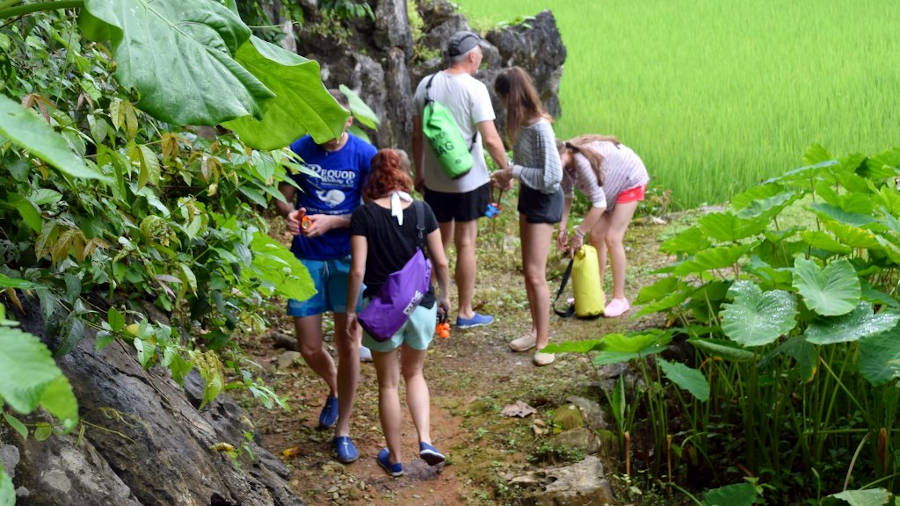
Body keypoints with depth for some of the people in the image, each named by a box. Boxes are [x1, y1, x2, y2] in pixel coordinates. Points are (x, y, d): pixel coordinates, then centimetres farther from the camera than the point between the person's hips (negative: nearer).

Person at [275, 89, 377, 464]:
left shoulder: (365, 155, -8)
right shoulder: (299, 150, -4)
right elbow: (283, 196, 7)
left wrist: (331, 222, -19)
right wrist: (289, 212, -17)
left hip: (348, 258, -1)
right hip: (307, 258, 2)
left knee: (347, 344, 0)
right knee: (309, 349, 4)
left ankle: (342, 429, 15)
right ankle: (334, 389, 39)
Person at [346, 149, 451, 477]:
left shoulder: (364, 216, -10)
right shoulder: (421, 211, -3)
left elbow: (357, 270, -13)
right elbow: (441, 262, -1)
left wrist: (350, 310, -1)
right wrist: (444, 295, 16)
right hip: (421, 306, 2)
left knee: (388, 384, 14)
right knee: (414, 374, 24)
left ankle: (394, 458, 24)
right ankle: (425, 440, 7)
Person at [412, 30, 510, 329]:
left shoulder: (427, 85, 2)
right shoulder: (474, 88, -14)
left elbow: (417, 134, 8)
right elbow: (490, 139, -18)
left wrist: (419, 173, 17)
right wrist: (506, 169, -4)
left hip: (434, 180, 5)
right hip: (469, 180, -5)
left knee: (439, 242, 16)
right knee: (465, 244, 5)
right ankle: (465, 312, 13)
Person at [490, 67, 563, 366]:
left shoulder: (540, 128, -24)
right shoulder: (523, 123, 3)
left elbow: (552, 176, -26)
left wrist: (516, 171, -20)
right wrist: (508, 174, 0)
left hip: (544, 199, -9)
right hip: (528, 195, 9)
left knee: (535, 273, -7)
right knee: (528, 270, 15)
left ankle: (544, 341, 2)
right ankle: (537, 331, 27)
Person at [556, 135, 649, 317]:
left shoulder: (583, 162, -40)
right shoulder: (565, 161, -16)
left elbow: (599, 204, -36)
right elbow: (566, 196, -3)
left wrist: (578, 233, -30)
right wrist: (562, 228, -11)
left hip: (631, 181, -8)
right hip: (612, 183, 8)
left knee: (612, 238, -14)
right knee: (596, 235, 5)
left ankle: (619, 298, -6)